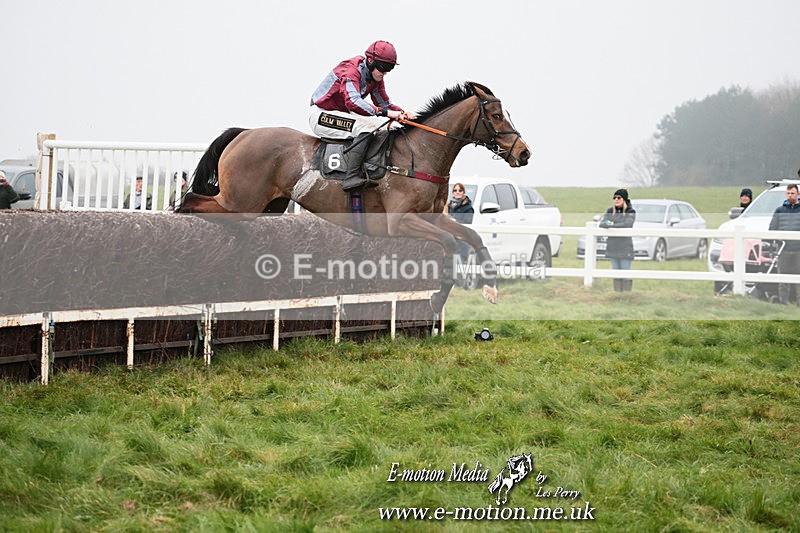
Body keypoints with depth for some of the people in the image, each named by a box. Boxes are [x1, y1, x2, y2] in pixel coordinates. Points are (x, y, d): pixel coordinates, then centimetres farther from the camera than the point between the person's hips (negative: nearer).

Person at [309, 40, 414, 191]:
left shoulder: (376, 78, 5)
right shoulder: (351, 70, -23)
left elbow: (384, 103, 11)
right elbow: (353, 102, -38)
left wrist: (401, 113, -11)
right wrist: (385, 112, -44)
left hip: (340, 115, 10)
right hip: (321, 115, -10)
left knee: (381, 126, 4)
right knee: (366, 125, -30)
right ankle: (352, 177, -38)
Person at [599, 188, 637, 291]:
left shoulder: (630, 212, -1)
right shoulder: (610, 211, 12)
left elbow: (627, 224, -19)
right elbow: (601, 223, 1)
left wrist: (612, 225, -17)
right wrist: (607, 223, -22)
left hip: (625, 247, -5)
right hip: (612, 247, 5)